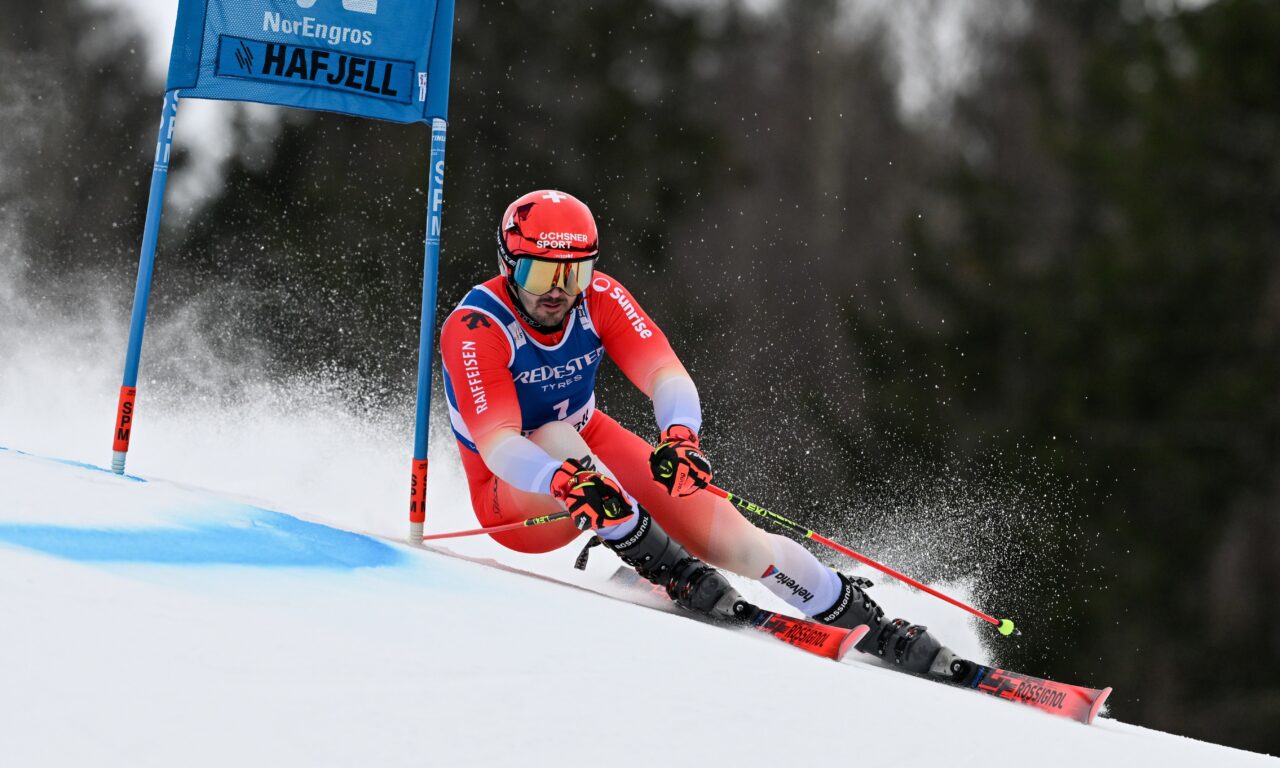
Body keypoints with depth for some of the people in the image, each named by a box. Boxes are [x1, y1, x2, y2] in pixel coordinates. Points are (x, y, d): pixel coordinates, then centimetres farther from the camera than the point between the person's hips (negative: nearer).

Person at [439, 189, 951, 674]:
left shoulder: (599, 298, -16)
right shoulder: (474, 329, -27)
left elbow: (665, 375, -28)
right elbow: (497, 444, -38)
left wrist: (679, 435, -50)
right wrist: (568, 481, -57)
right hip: (516, 495, -3)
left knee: (734, 540, -10)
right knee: (557, 436, -37)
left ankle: (872, 628, 5)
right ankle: (673, 571, -30)